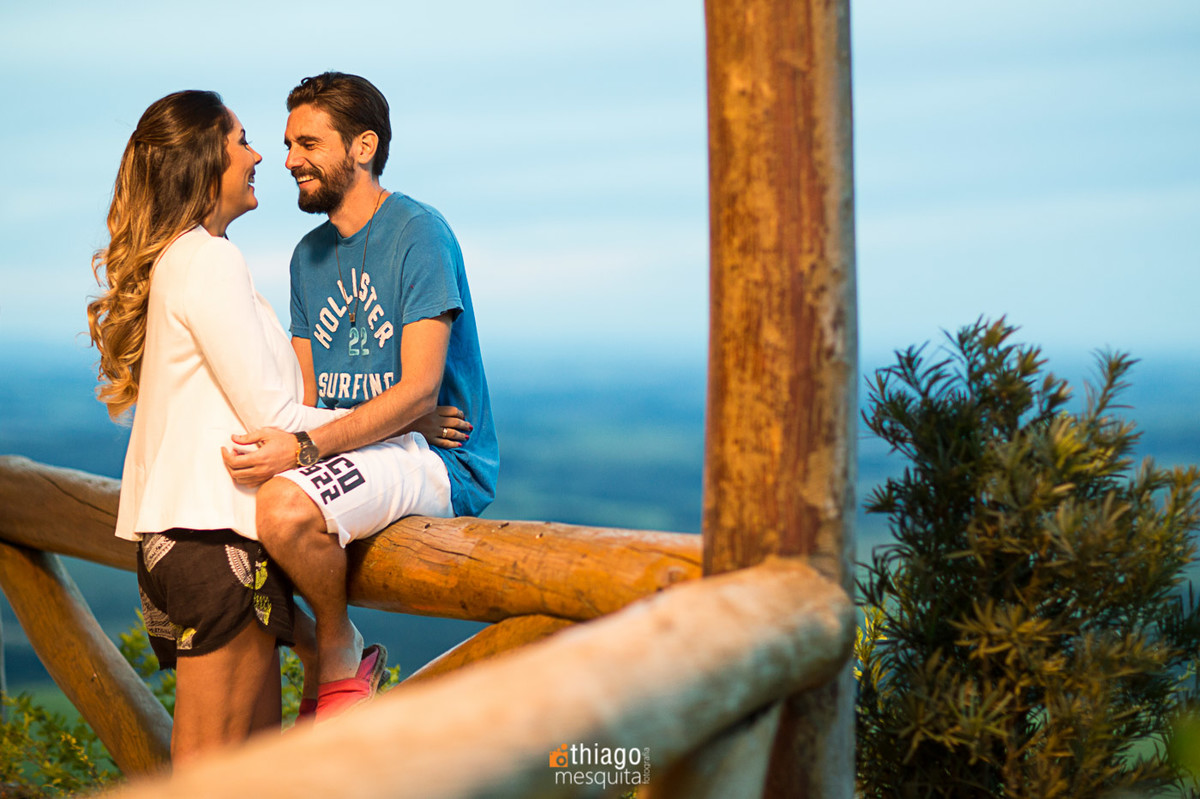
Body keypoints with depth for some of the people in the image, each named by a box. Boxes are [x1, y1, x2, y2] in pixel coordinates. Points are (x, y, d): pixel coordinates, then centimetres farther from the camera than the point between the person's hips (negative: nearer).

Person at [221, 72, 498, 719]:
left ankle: (340, 647, -5)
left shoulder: (418, 233, -10)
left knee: (285, 507, -32)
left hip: (436, 456, -9)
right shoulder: (310, 254, 15)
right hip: (349, 451, 9)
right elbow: (307, 393, 14)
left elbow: (419, 390, -19)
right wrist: (269, 444, -8)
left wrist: (304, 448, -29)